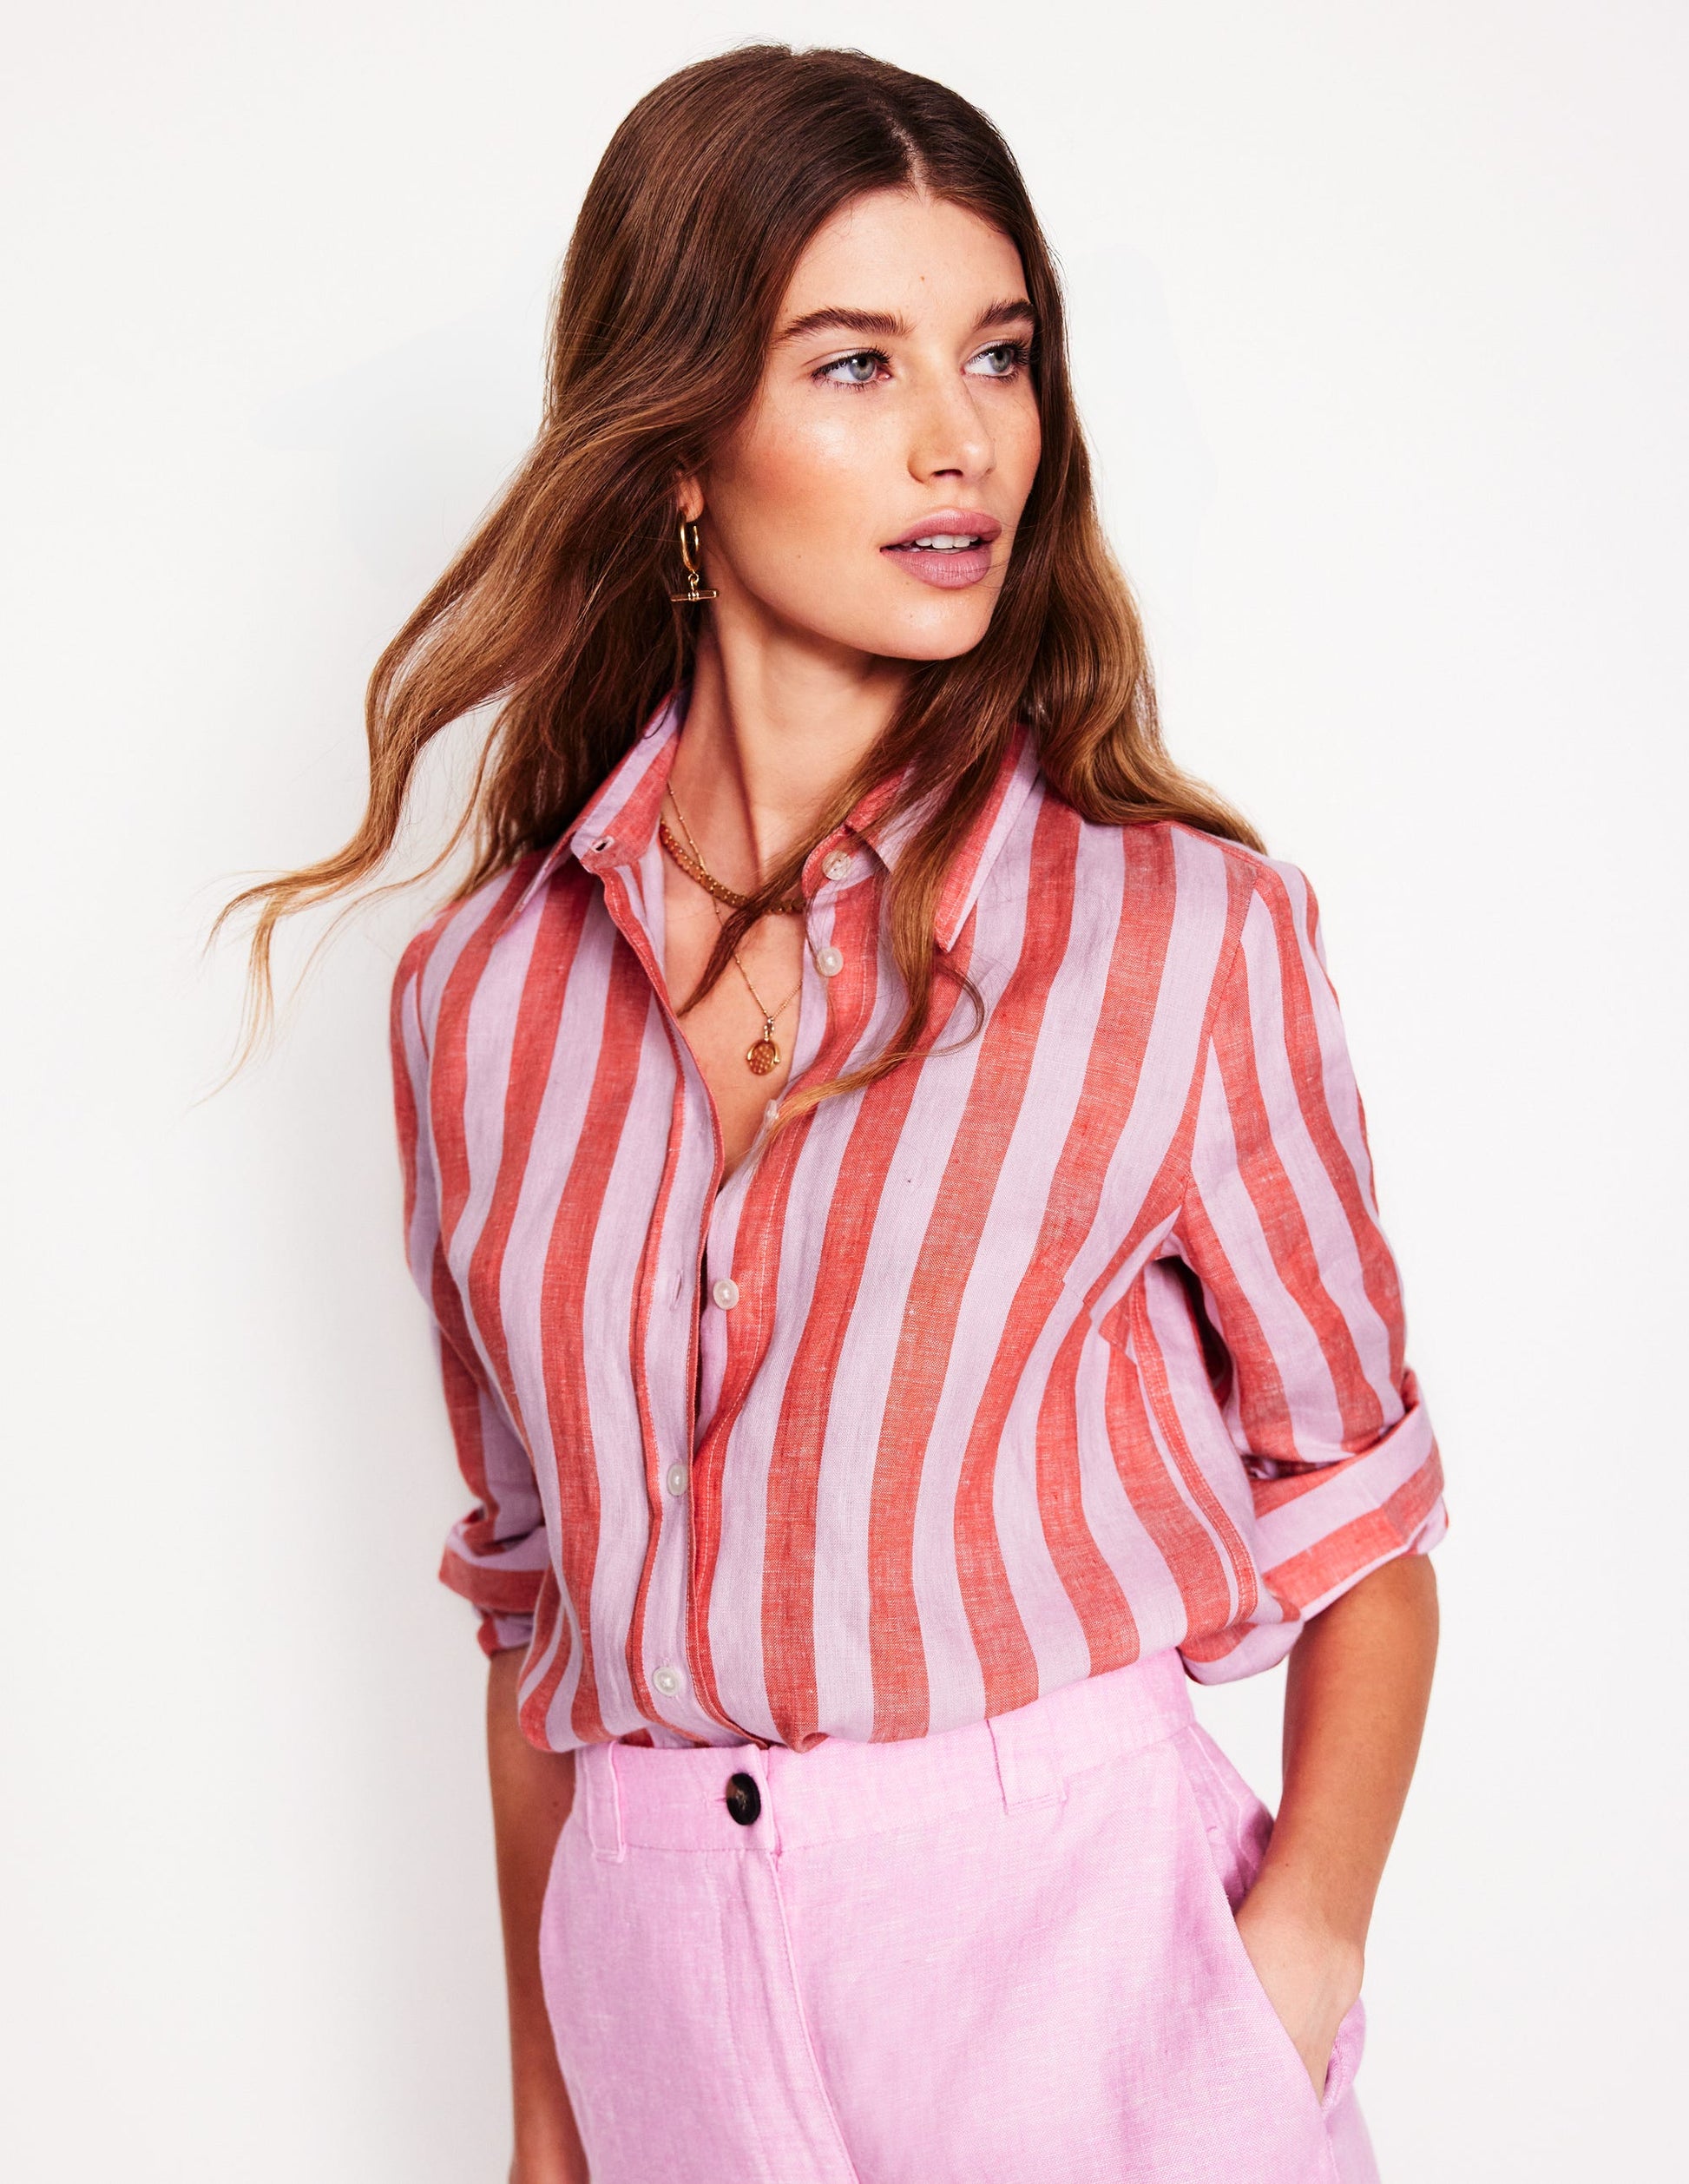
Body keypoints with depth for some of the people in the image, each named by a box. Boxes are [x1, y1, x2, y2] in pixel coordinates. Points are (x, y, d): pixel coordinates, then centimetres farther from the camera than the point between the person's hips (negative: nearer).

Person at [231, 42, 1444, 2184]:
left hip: (1076, 1974, -2)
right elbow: (539, 1597, 8)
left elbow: (1358, 1507, -1)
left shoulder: (1188, 935, -8)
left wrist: (1304, 1942, -16)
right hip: (659, 1996, 3)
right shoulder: (481, 998, 0)